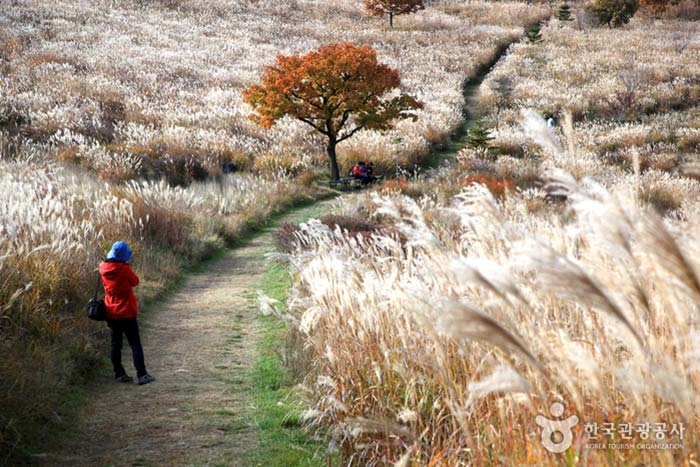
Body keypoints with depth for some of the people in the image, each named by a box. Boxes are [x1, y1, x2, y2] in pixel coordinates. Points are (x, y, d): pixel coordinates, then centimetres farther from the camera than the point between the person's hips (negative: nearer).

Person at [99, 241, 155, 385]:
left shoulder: (104, 269, -5)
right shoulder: (124, 269, -18)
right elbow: (135, 281, -3)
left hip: (111, 313, 5)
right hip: (127, 313, -5)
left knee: (116, 343, 14)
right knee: (135, 344, -1)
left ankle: (119, 373, 16)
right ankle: (142, 375, -6)